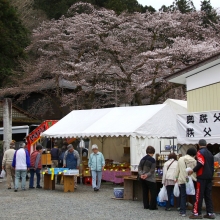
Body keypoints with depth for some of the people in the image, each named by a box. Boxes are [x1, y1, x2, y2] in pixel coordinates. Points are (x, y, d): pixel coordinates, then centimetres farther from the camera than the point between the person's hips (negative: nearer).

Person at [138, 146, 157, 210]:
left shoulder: (143, 159, 6)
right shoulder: (152, 160, -14)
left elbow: (139, 168, 2)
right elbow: (152, 171, -19)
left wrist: (141, 174, -10)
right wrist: (147, 175, -17)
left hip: (143, 179, 7)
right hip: (150, 179, -7)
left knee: (145, 192, 13)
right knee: (153, 193, 2)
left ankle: (146, 205, 17)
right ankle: (152, 206, 2)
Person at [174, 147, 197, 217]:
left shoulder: (180, 159, 3)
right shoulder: (193, 161, -3)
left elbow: (177, 170, 6)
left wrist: (176, 178, 12)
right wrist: (196, 178, 11)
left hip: (182, 180, 2)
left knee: (183, 196, 7)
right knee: (193, 196, 11)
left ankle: (182, 211, 5)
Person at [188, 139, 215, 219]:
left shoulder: (200, 152, -8)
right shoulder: (210, 153, 15)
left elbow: (200, 163, -21)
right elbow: (212, 165, 17)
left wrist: (193, 170, -12)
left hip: (202, 177, -7)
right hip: (209, 177, 7)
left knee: (199, 195, -4)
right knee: (208, 195, 9)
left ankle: (197, 213, -3)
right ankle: (210, 213, 9)